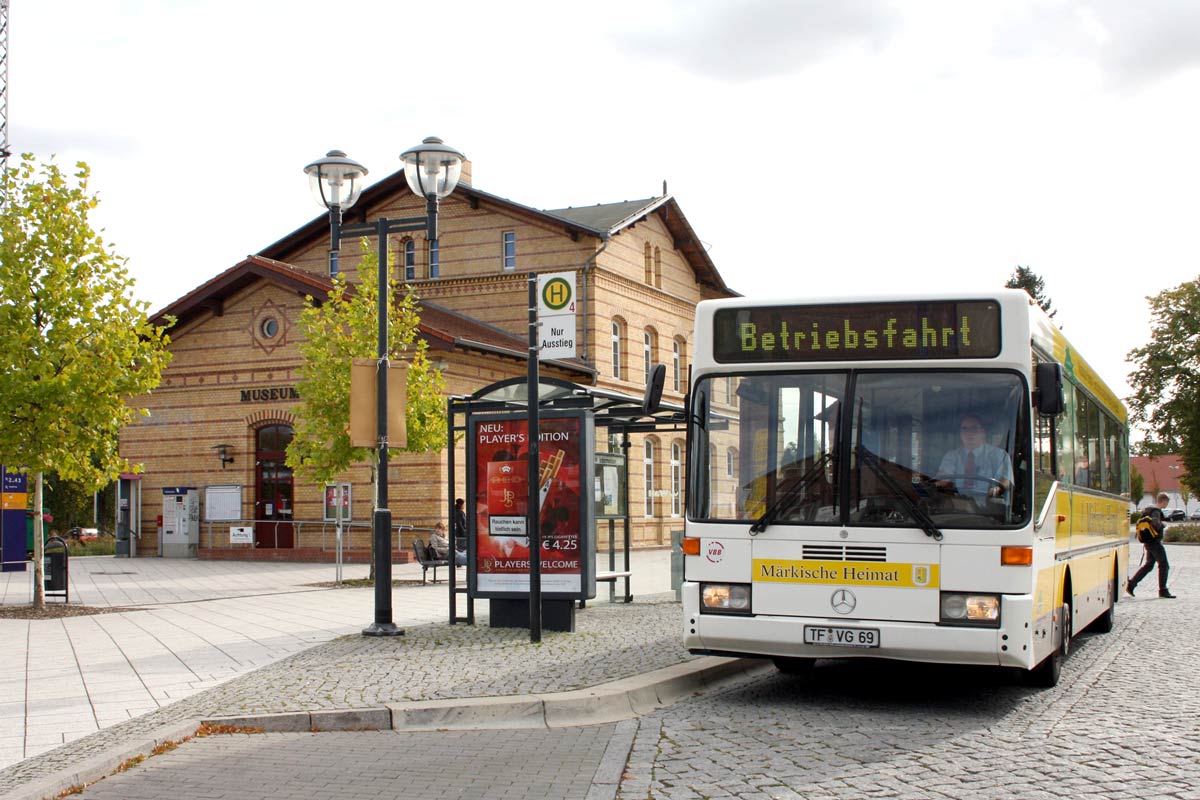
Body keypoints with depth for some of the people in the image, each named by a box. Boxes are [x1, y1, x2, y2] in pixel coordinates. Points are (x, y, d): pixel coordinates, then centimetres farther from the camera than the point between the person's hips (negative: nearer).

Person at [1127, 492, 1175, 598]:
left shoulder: (1150, 509, 13)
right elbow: (1155, 523, -33)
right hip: (1155, 543, -10)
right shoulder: (1156, 511, -16)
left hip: (1149, 542, 10)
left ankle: (1131, 584, 9)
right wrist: (1163, 525, -14)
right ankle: (1163, 591, 4)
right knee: (1164, 565, -1)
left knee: (1149, 565, 14)